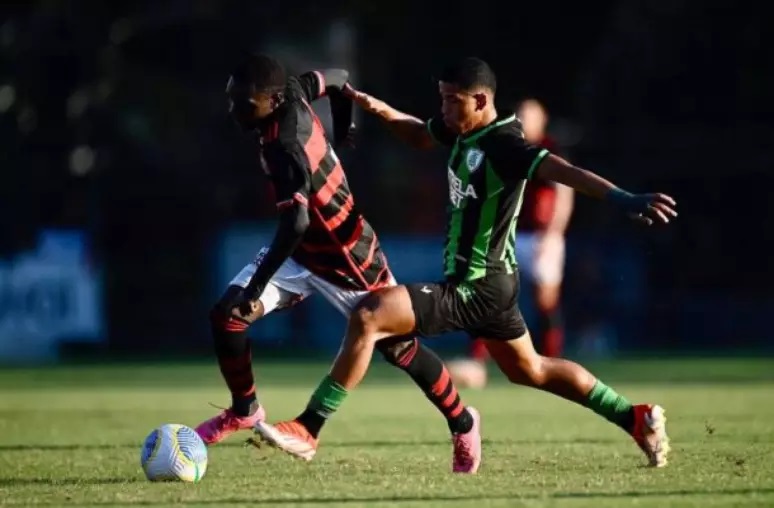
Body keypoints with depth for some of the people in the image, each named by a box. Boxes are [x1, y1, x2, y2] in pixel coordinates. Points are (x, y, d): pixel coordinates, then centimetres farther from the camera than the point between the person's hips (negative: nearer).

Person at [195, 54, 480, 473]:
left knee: (397, 346, 7)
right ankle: (244, 410, 17)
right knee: (225, 316, -4)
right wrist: (342, 134, 26)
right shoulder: (292, 94, -12)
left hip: (344, 261, -8)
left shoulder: (284, 147, -34)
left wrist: (256, 288, -42)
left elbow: (295, 225, -42)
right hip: (302, 251, 8)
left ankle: (462, 423, 28)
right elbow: (337, 78, 7)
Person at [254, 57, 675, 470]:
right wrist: (381, 110, 5)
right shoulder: (463, 130, 5)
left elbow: (562, 170, -35)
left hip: (475, 288, -11)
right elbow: (420, 134, 25)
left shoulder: (503, 145, -22)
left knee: (367, 316, -18)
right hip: (491, 282, 11)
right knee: (530, 371, 26)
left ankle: (307, 431, -15)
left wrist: (622, 199, -49)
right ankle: (636, 419, 34)